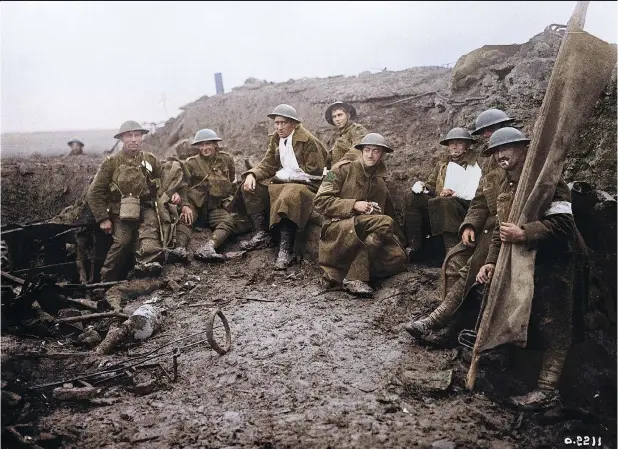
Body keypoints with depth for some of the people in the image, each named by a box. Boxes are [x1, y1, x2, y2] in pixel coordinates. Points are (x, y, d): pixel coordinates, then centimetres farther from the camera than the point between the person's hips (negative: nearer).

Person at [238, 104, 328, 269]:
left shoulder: (307, 139, -13)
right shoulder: (275, 139, 9)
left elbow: (314, 171, -16)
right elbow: (268, 164, 8)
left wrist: (286, 174, -14)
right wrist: (252, 174, -12)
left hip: (306, 184, -8)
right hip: (283, 182, 8)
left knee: (288, 197, -38)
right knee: (251, 187, -3)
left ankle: (286, 250, -34)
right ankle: (262, 235, -6)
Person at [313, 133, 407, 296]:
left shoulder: (381, 180, 20)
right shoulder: (343, 169, 3)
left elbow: (389, 213, 29)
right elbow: (319, 201, -6)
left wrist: (398, 237, 13)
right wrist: (354, 205, -15)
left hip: (364, 234, 6)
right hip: (337, 226, -6)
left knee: (397, 258, -18)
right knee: (385, 223, -30)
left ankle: (339, 274, -14)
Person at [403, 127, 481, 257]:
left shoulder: (474, 166, 6)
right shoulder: (442, 165, 25)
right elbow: (430, 185, 17)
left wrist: (455, 194, -17)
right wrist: (421, 186, -5)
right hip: (437, 207, 5)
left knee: (446, 202, -37)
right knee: (411, 196, -15)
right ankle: (413, 245, -19)